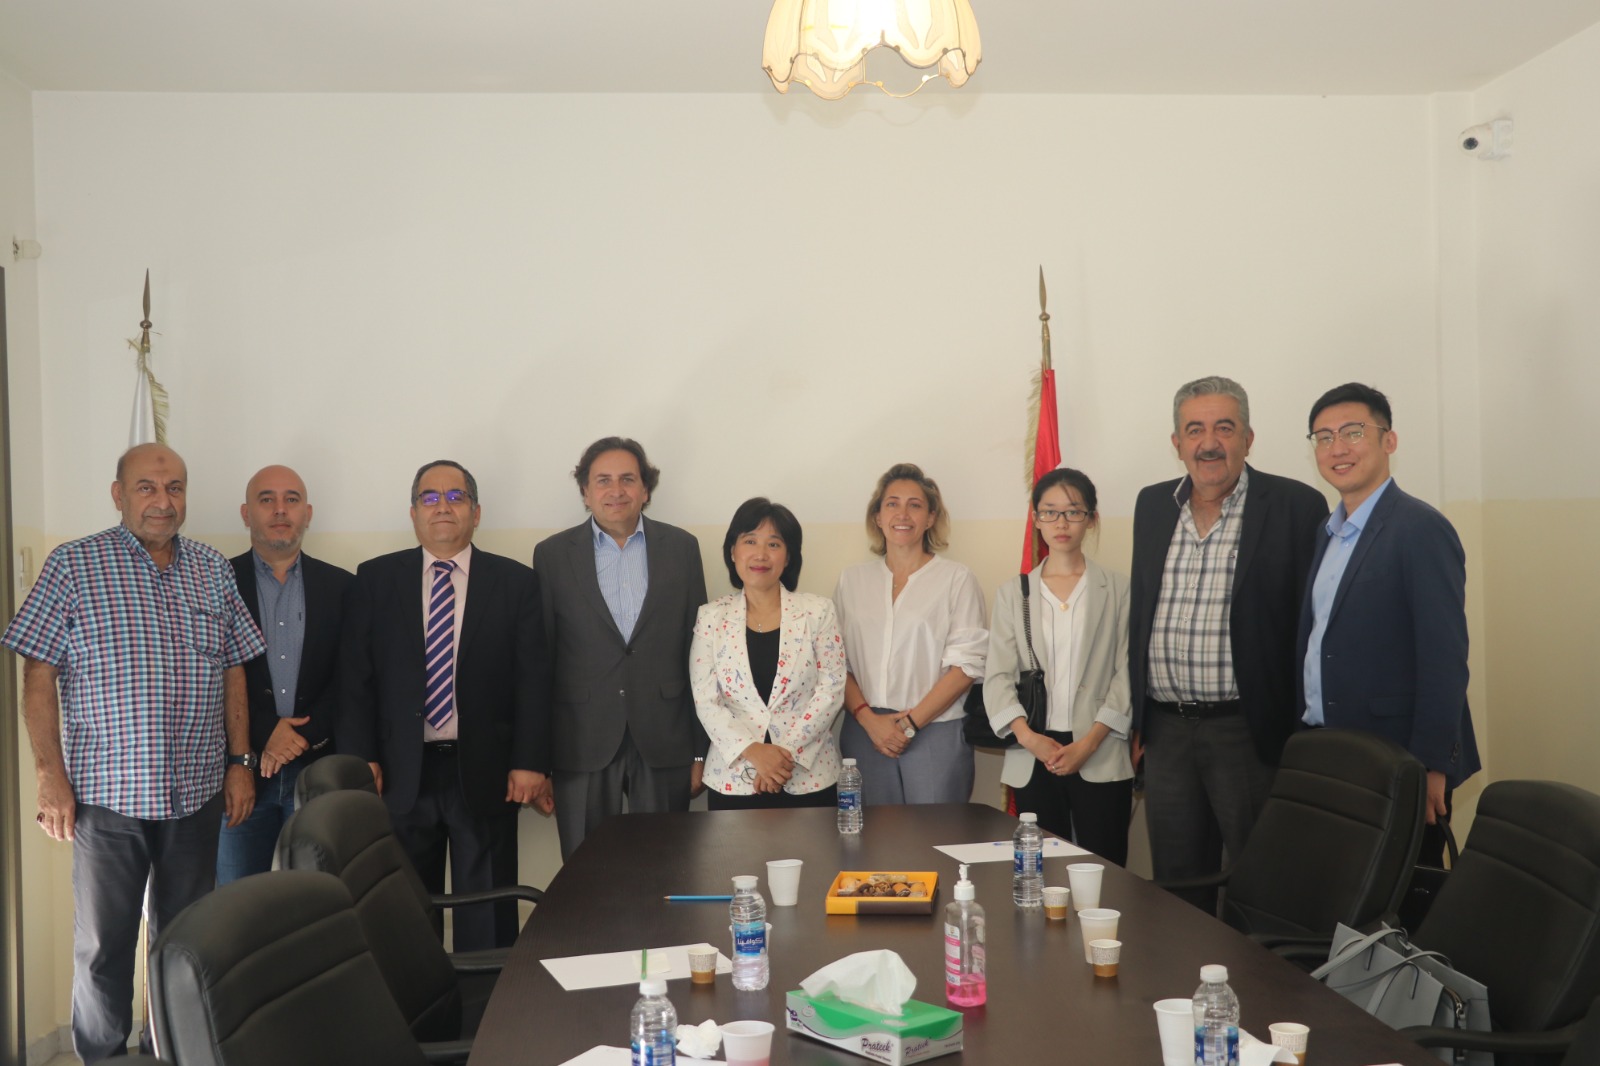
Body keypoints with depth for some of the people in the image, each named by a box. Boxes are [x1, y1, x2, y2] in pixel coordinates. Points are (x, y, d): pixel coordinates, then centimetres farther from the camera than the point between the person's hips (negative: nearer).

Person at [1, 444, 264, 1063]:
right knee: (103, 948, 5)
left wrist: (239, 763, 6)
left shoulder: (213, 572, 8)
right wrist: (50, 774, -10)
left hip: (196, 795, 3)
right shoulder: (73, 565, -2)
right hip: (105, 795, -3)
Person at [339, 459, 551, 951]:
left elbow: (532, 680, -1)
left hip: (485, 774, -1)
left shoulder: (516, 582, 2)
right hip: (401, 775, 1)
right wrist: (360, 758, -5)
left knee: (488, 914, 6)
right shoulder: (375, 579, 6)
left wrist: (529, 762, -7)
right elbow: (356, 677, 3)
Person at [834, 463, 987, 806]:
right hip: (864, 734, 2)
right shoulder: (852, 580, 10)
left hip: (936, 735, -2)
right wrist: (868, 718, -8)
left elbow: (966, 663, -5)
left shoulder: (956, 579, 2)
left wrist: (911, 722, -10)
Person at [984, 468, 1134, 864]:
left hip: (1101, 759, -2)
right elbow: (997, 676, 5)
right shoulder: (1013, 593, 12)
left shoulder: (1118, 590, 6)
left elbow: (1127, 673, 0)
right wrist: (1028, 736, -11)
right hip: (1033, 758, 2)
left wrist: (1089, 742, -10)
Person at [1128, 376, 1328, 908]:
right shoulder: (1152, 505, 10)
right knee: (1176, 895, 14)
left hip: (1250, 736, -5)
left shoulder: (1295, 506, -6)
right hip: (1166, 733, 5)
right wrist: (1139, 721, 14)